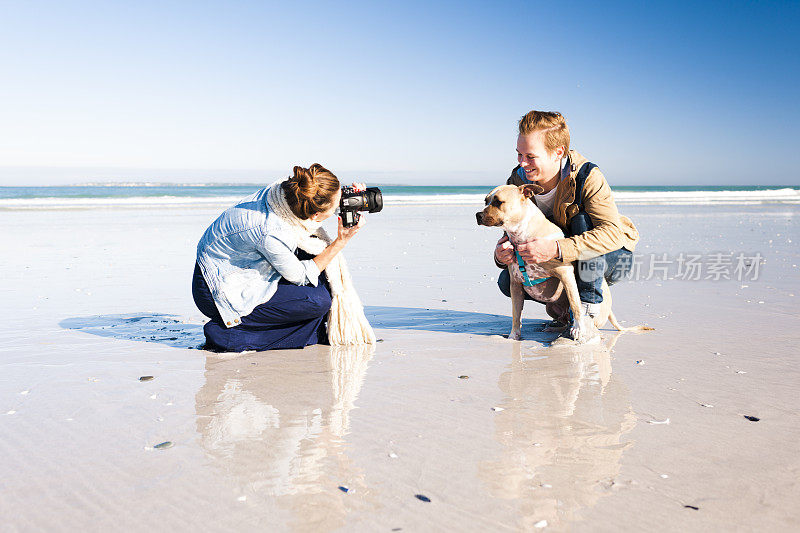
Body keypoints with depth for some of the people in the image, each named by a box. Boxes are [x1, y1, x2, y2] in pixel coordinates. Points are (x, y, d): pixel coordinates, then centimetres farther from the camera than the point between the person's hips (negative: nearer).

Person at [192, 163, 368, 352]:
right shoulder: (272, 234, -35)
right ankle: (229, 334, -7)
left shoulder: (284, 190, -15)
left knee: (318, 251, 2)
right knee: (318, 300, -14)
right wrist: (341, 242, -16)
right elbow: (300, 276, -16)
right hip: (220, 292, -9)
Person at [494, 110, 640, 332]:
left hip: (612, 258, -4)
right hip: (562, 263, 4)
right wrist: (502, 254, -34)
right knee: (508, 281, -17)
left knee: (582, 221, -35)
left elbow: (613, 232, -39)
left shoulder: (586, 177, -27)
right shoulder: (518, 181, -11)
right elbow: (513, 232, -7)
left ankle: (588, 309, -22)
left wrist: (556, 249, -50)